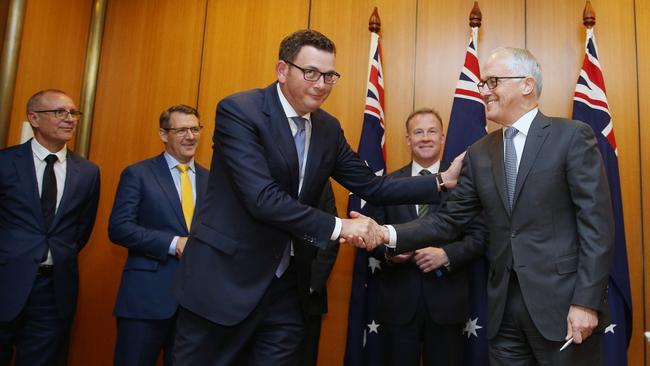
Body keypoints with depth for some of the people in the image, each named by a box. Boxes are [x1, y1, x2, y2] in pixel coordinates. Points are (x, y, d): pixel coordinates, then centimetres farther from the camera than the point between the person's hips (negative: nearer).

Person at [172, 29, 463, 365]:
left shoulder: (328, 127, 5)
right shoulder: (239, 111, -15)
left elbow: (371, 186, 7)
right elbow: (262, 198, -24)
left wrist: (443, 181, 1)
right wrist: (338, 227, -20)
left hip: (285, 286, 6)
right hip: (224, 278, -5)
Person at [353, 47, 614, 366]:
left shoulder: (572, 136, -5)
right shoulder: (479, 153, 8)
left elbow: (596, 222, -9)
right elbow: (449, 220, 5)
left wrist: (587, 302, -14)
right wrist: (388, 234, -9)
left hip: (562, 302, -4)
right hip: (504, 307, 5)